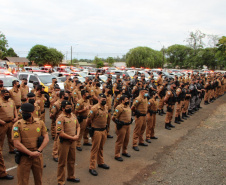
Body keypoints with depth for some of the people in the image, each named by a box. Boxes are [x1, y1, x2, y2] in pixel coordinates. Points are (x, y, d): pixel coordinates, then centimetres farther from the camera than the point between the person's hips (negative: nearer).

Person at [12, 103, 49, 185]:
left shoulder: (40, 122, 2)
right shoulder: (18, 125, -8)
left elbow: (46, 138, 0)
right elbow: (17, 144, -13)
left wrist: (38, 151, -12)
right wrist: (31, 153, -17)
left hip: (38, 156, 3)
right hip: (24, 157, -3)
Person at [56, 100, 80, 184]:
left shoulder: (73, 116, 5)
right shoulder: (61, 118, -18)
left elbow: (78, 126, 16)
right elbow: (60, 133, -24)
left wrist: (77, 135, -3)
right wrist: (72, 138, -19)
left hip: (73, 141, 7)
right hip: (64, 142, -7)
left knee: (72, 160, 21)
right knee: (62, 162, 6)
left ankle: (71, 176, 41)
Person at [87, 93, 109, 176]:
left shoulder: (106, 107, 4)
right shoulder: (94, 108, -19)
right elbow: (88, 120, -11)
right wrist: (91, 127, 4)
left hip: (104, 130, 7)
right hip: (96, 131, -7)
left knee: (101, 148, 20)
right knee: (95, 149, 1)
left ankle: (101, 163, 37)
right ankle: (92, 167, 11)